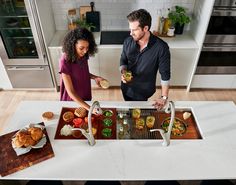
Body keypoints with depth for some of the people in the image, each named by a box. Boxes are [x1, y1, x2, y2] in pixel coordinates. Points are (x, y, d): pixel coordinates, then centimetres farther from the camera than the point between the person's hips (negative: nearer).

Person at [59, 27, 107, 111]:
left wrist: (95, 77, -12)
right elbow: (70, 91, -29)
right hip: (73, 100, -5)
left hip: (86, 95, 6)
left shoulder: (83, 55, -12)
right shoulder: (65, 61, -30)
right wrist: (89, 108, -36)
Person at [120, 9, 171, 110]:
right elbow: (123, 61, 2)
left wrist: (164, 97, -14)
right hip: (127, 88, 4)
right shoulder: (128, 41, -13)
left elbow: (165, 74, -17)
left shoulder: (161, 47, -25)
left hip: (144, 91, -3)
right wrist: (123, 72, -19)